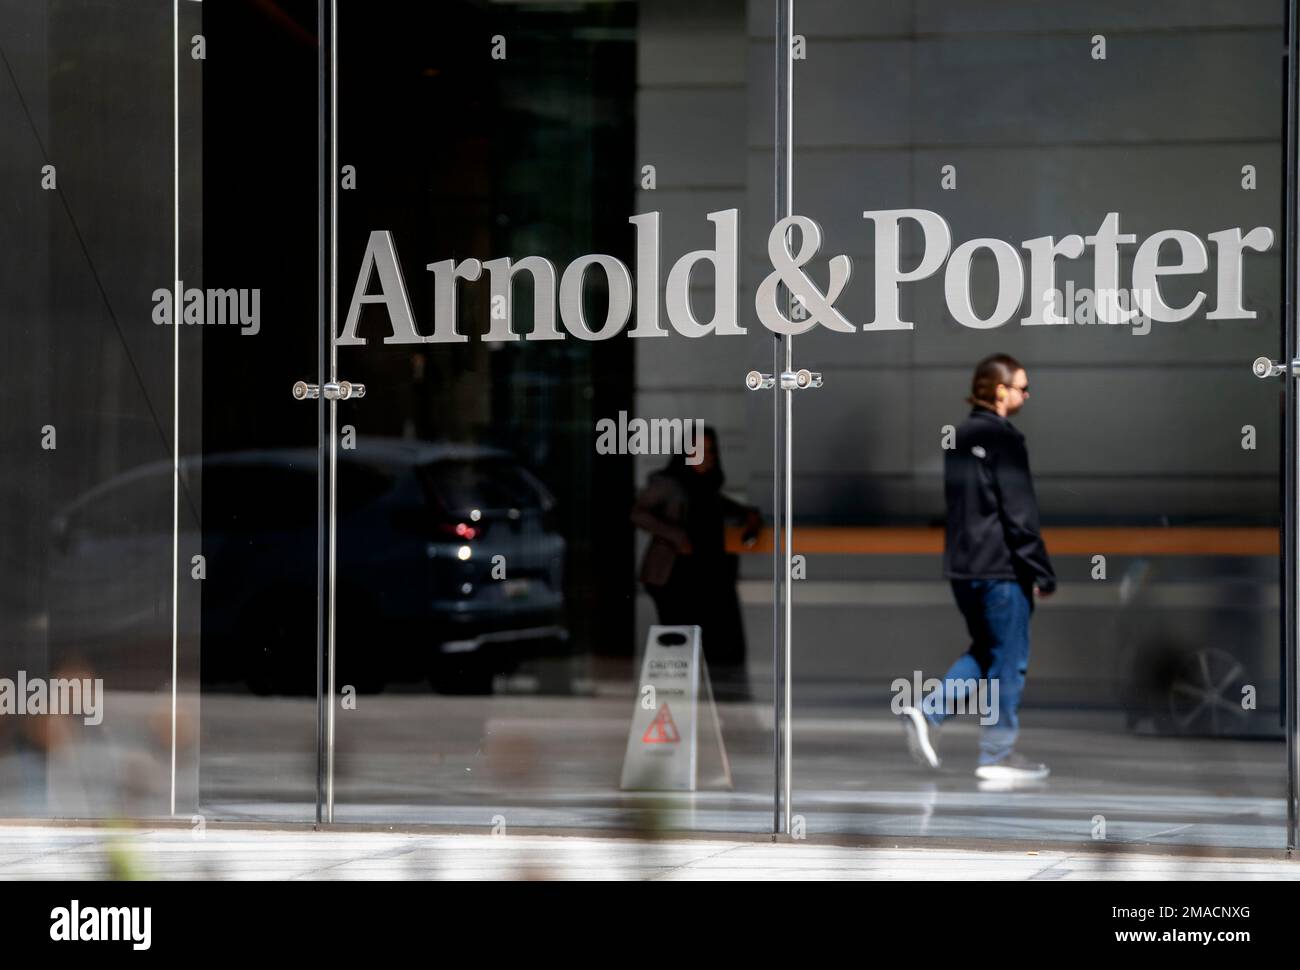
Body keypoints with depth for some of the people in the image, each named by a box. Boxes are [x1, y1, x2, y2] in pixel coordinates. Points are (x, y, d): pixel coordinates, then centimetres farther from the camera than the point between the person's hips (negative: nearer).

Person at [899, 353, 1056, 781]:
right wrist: (1042, 573, -12)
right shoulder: (1004, 440, -14)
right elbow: (1019, 513, -17)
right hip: (1001, 568, -8)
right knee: (1008, 659, 2)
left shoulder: (960, 438, 11)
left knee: (985, 651, 20)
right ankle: (997, 754, 7)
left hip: (961, 566, 8)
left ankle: (928, 713, 5)